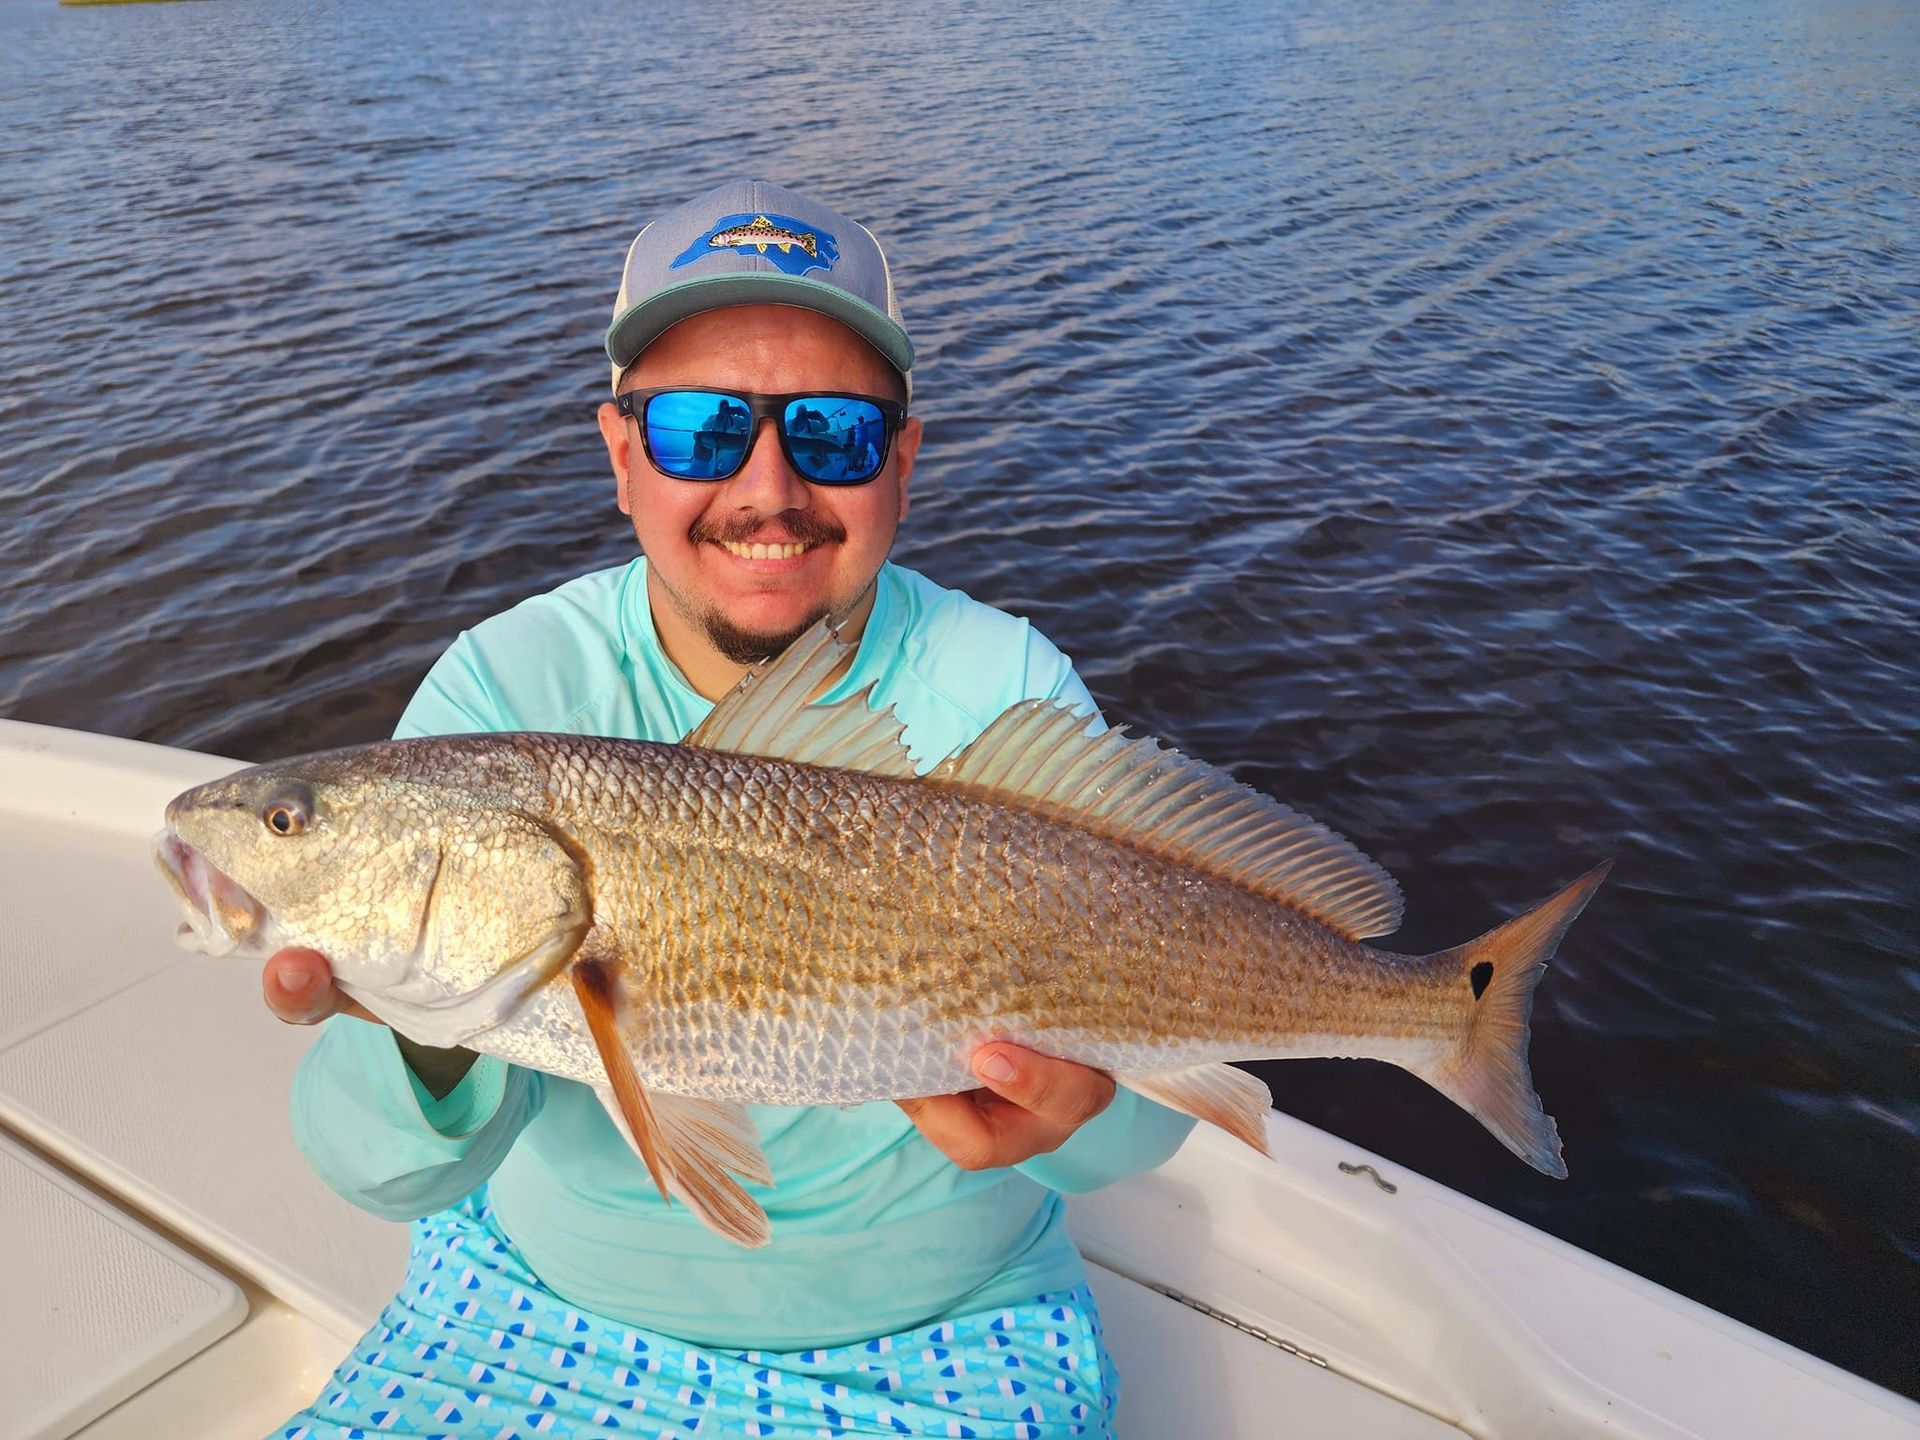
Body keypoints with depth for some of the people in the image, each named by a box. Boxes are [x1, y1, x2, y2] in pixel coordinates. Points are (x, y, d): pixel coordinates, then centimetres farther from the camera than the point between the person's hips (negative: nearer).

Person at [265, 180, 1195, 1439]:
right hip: (551, 1305, 0)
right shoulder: (505, 686, -13)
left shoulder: (1008, 696, -13)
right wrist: (437, 1047, -42)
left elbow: (1147, 1109, -15)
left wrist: (1078, 1107, -37)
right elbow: (389, 1166, -20)